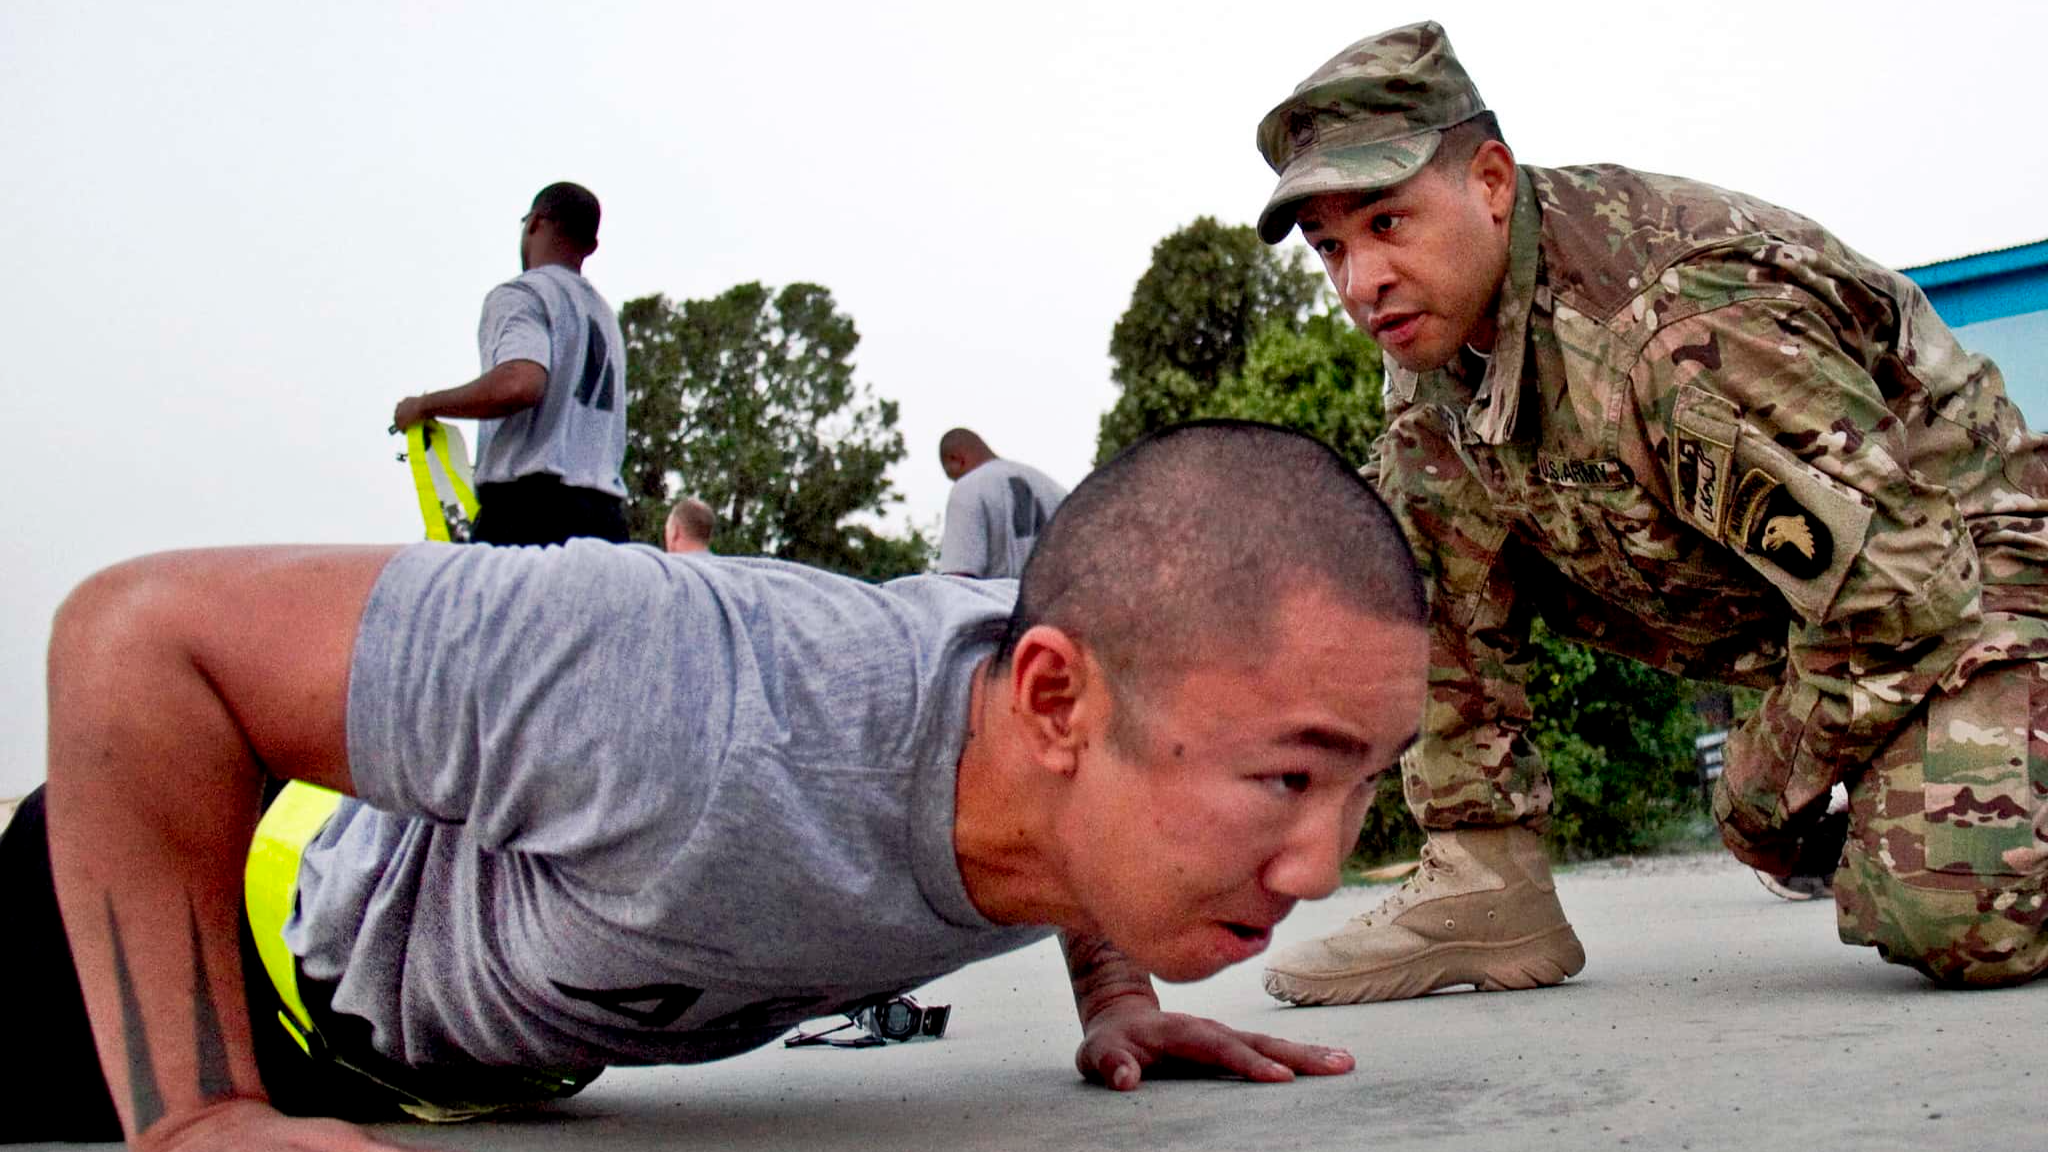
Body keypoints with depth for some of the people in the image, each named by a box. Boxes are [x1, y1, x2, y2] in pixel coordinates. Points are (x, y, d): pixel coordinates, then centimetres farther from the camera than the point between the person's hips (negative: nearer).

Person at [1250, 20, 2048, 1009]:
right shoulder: (1437, 325, -7)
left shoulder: (1683, 326, -34)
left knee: (1963, 924, -33)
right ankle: (1484, 888, -6)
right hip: (1738, 593, 7)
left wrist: (1763, 785, -14)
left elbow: (1897, 580, -28)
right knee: (1422, 492, -10)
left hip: (1954, 564, -7)